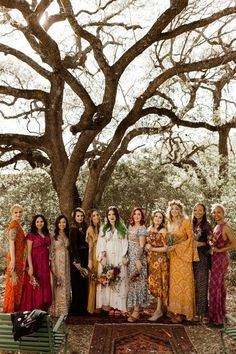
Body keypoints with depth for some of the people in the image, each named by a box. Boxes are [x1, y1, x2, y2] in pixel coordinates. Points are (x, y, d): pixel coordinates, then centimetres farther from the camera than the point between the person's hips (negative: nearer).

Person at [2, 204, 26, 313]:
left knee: (17, 284, 15)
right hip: (15, 259, -10)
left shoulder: (18, 225, 17)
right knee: (13, 284, -2)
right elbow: (11, 242, -19)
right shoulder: (14, 224, -11)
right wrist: (13, 260, -24)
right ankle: (9, 310, 8)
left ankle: (15, 309, 24)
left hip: (18, 259, 10)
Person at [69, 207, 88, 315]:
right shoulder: (73, 228, -10)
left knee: (84, 283, 11)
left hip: (84, 257, 7)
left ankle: (83, 308, 21)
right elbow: (73, 245, -15)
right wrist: (77, 261, -19)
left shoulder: (84, 228, 12)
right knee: (78, 283, -2)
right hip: (77, 257, -7)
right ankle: (76, 309, 8)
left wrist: (86, 260, 6)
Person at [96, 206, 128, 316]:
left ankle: (118, 306, 1)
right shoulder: (103, 229, 12)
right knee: (107, 282, -3)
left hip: (119, 258, -1)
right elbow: (101, 244, 4)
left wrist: (124, 256, -7)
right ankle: (110, 306, 3)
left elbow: (125, 244, 4)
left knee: (119, 282, -4)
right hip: (107, 258, 1)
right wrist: (102, 257, -9)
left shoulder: (122, 229, 9)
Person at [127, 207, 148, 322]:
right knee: (131, 282, 11)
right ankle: (131, 307, 22)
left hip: (138, 257, -6)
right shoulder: (130, 227, 12)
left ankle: (136, 311, 1)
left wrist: (138, 260, -18)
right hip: (130, 257, 6)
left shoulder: (142, 228, -7)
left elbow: (141, 245, -12)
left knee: (137, 281, -4)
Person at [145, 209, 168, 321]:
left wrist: (152, 248, -14)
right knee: (152, 283, 8)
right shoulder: (149, 229, 10)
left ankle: (159, 310, 7)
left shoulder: (163, 230, -7)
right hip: (150, 259, 6)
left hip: (160, 259, -6)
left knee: (159, 283, -2)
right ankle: (158, 306, 22)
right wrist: (146, 247, 1)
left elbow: (165, 248, -10)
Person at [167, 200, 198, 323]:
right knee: (174, 282, 7)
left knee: (183, 282, -2)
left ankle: (183, 311, 7)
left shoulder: (186, 222, -8)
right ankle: (175, 309, 16)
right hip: (173, 256, 6)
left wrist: (177, 246, -14)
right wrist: (169, 247, 2)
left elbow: (191, 238, -9)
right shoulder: (169, 223, 11)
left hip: (183, 255, -5)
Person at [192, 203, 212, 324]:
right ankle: (196, 311, 16)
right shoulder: (192, 225, 12)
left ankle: (203, 313, 4)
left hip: (202, 257, -5)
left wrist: (200, 244, -17)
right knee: (194, 284, 7)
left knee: (202, 284, -4)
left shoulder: (207, 225, -3)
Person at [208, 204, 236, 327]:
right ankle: (221, 312, 32)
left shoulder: (225, 227, -17)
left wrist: (220, 250, -18)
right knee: (220, 286, 18)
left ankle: (217, 319, 8)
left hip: (220, 259, -9)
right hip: (216, 259, 9)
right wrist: (210, 242, -3)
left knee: (215, 286, -2)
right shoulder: (217, 227, 9)